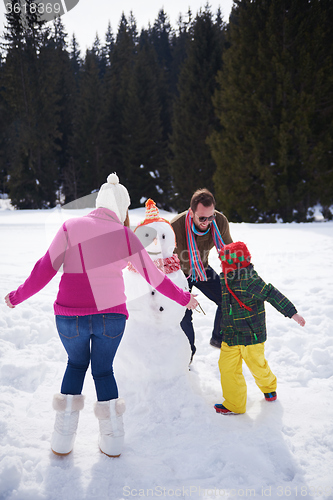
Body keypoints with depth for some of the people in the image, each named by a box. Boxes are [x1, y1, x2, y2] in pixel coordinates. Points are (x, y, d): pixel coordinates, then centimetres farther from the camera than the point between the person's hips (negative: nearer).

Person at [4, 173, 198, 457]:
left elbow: (45, 269, -3)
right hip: (111, 315, 0)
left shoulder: (71, 227, -2)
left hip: (70, 314, 1)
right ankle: (112, 438, 24)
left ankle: (63, 438, 24)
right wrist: (184, 298, 19)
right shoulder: (125, 236, -1)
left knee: (76, 364, 24)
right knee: (103, 369, 20)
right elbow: (154, 276, 5)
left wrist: (17, 297, 11)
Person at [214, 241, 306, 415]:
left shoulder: (248, 281, -24)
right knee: (227, 367, 6)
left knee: (257, 365, 13)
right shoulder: (227, 279, 2)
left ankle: (269, 387, 41)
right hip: (230, 335, 7)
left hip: (251, 335, -7)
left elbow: (272, 294, -21)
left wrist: (292, 313, -19)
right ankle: (234, 403, 24)